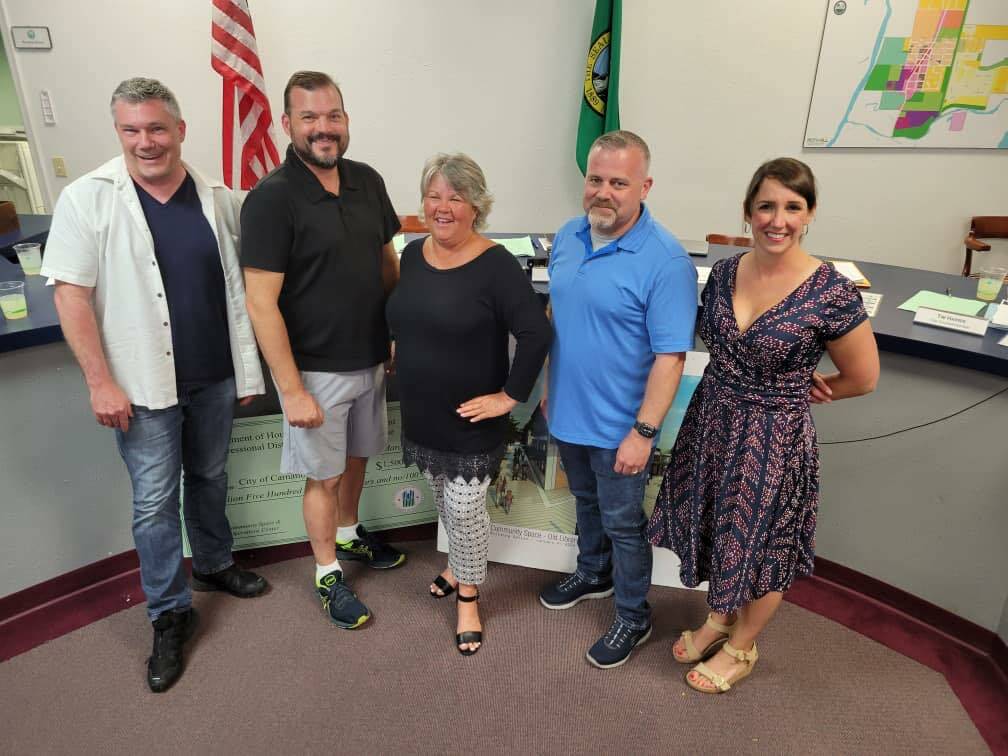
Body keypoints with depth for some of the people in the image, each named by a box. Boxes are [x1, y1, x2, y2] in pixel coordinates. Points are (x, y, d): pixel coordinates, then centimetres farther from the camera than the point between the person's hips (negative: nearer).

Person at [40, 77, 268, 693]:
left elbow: (240, 288, 6)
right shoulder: (88, 198, -7)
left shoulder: (219, 199, 1)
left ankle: (215, 565, 42)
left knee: (209, 479, 19)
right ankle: (170, 614, 22)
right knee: (155, 503, 5)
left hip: (215, 376, 3)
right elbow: (71, 294, -8)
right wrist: (101, 382, -13)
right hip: (145, 384, -3)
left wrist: (249, 370, 4)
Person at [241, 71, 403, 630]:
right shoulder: (271, 198, -17)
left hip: (370, 359, 6)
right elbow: (261, 303, -19)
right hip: (315, 369, -5)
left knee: (356, 457, 23)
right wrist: (291, 390, -20)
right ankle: (327, 574, 32)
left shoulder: (367, 181, 1)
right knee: (324, 475, 10)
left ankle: (348, 534, 49)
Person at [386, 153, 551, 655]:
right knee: (444, 502, 22)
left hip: (470, 420, -6)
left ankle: (468, 596, 30)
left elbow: (537, 334, -23)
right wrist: (405, 367, 13)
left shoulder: (495, 265, -19)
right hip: (421, 415, 6)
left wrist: (511, 396, -21)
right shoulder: (413, 254, 2)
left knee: (466, 509, 6)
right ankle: (460, 562, 49)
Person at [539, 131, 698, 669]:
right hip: (567, 414, 6)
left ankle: (633, 617, 36)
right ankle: (593, 574, 52)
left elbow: (669, 357, -21)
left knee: (622, 524, 12)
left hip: (617, 427, -6)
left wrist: (643, 432, -22)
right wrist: (550, 385, 12)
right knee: (586, 503, 26)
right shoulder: (567, 236, -1)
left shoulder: (666, 261, -22)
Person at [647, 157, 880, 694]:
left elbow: (863, 378, -6)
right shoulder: (722, 272, -4)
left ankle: (741, 648, 41)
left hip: (775, 438, -4)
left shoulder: (831, 293, -19)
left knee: (760, 546, 15)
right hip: (711, 423, 5)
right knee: (716, 530, 21)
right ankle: (718, 618, 49)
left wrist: (790, 393, 3)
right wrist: (743, 387, 2)